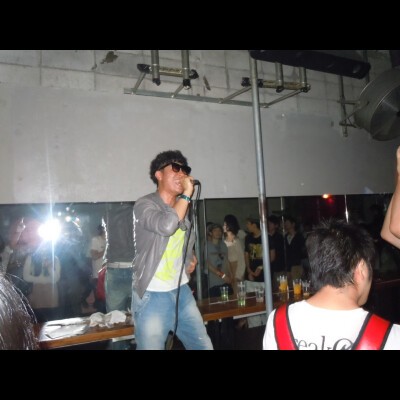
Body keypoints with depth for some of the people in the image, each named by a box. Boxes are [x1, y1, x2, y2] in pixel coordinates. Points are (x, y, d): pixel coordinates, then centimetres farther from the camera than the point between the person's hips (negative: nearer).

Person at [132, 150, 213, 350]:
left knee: (204, 346, 12)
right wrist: (187, 194, -21)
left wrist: (191, 257, 11)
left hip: (181, 291, 7)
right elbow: (166, 226, -32)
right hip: (152, 296, -7)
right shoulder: (144, 204, -11)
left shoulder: (182, 207, 12)